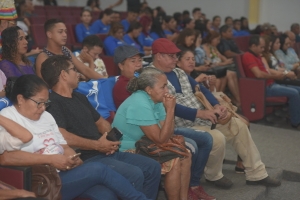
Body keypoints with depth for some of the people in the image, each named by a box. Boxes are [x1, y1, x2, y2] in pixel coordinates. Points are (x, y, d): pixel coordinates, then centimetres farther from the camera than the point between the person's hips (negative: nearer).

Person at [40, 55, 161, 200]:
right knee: (134, 174, -25)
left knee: (153, 167, 4)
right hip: (87, 158, -10)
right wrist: (97, 145, -18)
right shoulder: (53, 103, -12)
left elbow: (101, 122, 25)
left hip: (106, 152, 10)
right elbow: (62, 137, -26)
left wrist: (111, 140, 3)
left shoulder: (80, 97, 19)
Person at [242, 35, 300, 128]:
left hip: (270, 85, 11)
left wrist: (280, 73, 1)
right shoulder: (248, 56, -17)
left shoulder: (256, 56, 16)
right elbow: (259, 74, -28)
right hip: (264, 88, -11)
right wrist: (275, 76, -14)